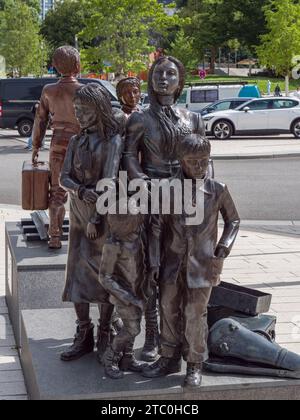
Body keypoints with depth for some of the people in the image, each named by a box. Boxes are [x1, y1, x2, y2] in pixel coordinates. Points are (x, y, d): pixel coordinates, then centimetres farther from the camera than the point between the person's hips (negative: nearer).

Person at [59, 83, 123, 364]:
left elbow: (109, 182, -16)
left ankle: (105, 333, 13)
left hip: (104, 216, -5)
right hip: (79, 216, 5)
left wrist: (97, 219, -19)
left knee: (104, 274, 1)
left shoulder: (113, 141, -9)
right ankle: (83, 335, 12)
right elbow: (64, 178, 3)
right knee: (77, 273, 4)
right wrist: (81, 191, -18)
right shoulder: (76, 142, 9)